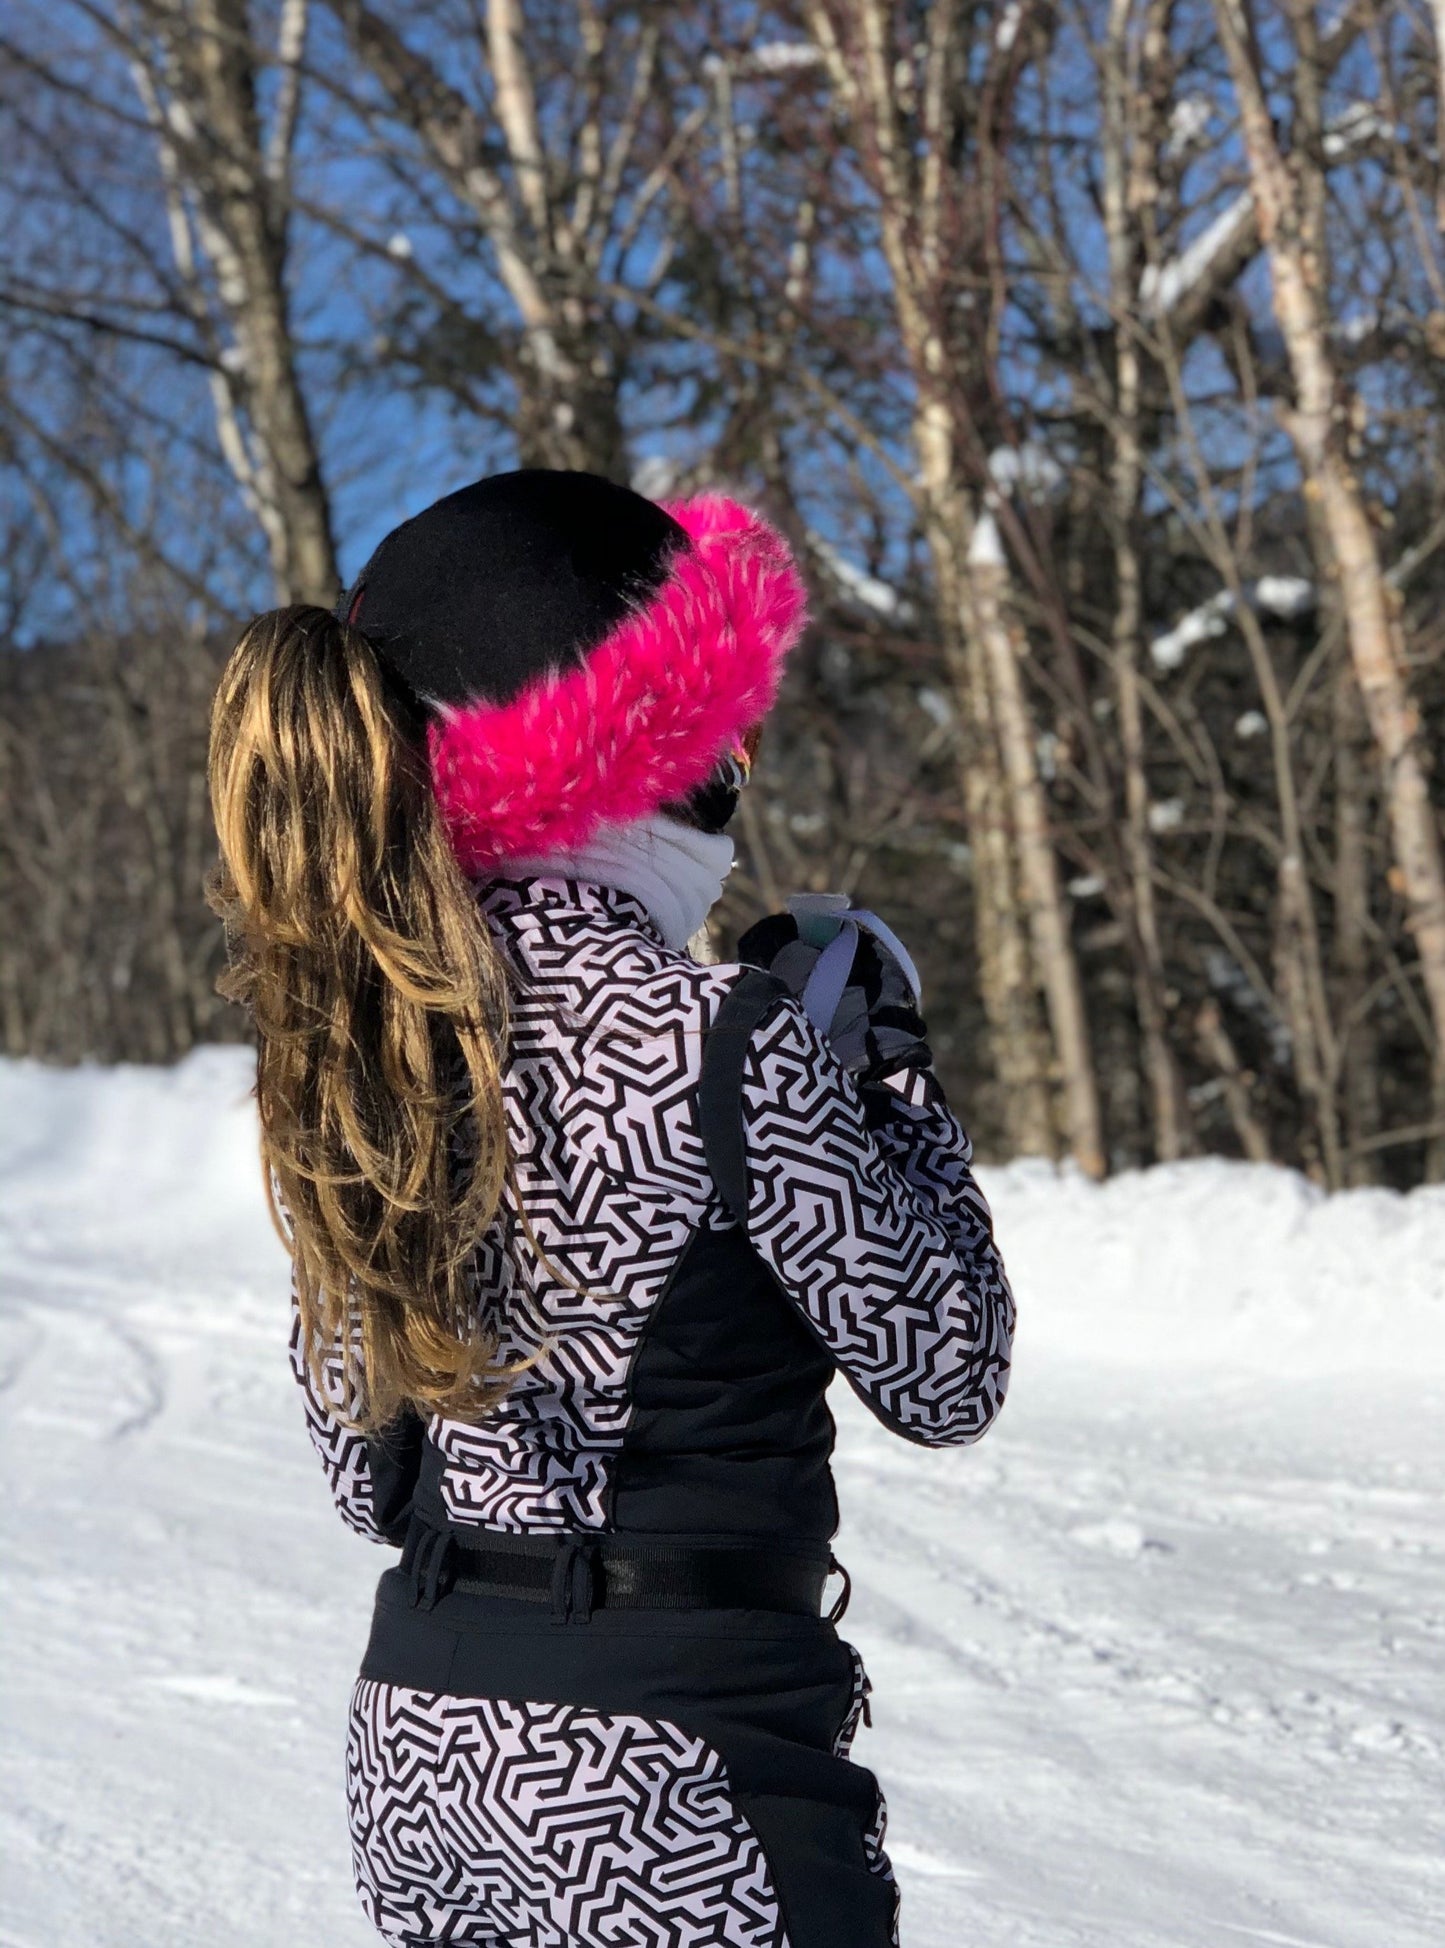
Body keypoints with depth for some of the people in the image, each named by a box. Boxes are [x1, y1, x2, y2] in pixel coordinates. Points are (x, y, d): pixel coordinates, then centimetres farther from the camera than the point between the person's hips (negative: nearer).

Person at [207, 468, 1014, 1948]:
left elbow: (360, 1468, 9)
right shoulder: (712, 1044, -19)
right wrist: (882, 1053, 3)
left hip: (415, 1748, 7)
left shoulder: (349, 1037, 1)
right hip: (664, 1786, -7)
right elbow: (947, 1376, -8)